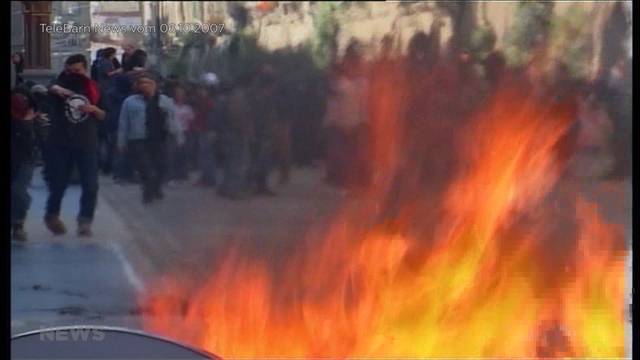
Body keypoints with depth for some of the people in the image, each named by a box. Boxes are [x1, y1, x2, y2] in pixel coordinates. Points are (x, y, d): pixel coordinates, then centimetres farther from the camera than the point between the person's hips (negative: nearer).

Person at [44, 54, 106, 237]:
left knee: (90, 185, -4)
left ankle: (85, 221, 8)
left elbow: (103, 116, 12)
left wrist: (94, 109, -11)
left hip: (87, 144, 1)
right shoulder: (62, 83, -2)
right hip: (61, 143, -1)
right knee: (58, 183, 8)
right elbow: (53, 87, -27)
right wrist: (58, 89, -51)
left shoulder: (93, 88, 6)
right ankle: (52, 215, 31)